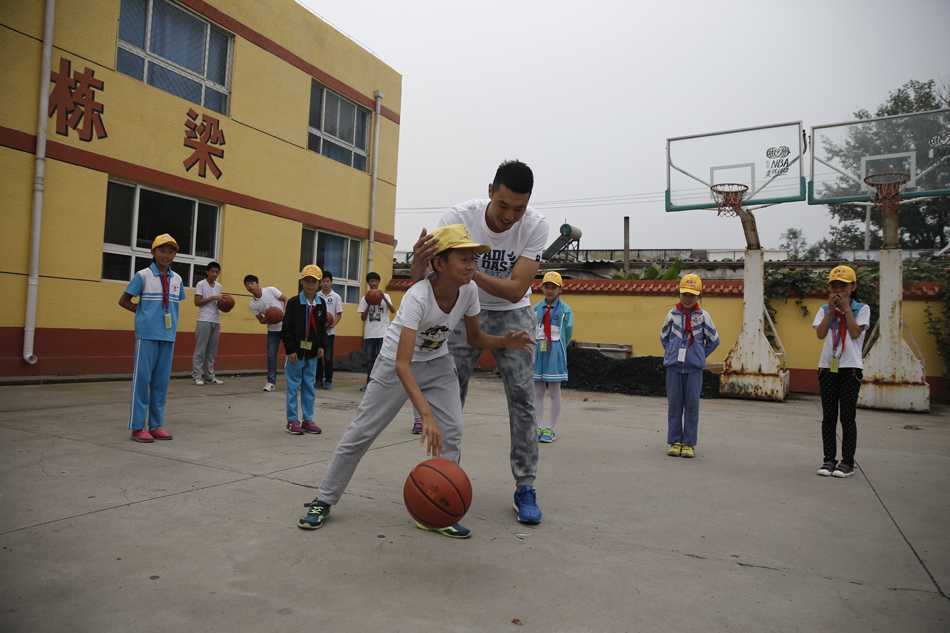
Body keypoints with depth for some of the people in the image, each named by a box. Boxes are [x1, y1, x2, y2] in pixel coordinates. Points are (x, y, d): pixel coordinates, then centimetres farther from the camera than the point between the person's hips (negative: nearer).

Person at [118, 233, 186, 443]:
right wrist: (143, 312, 0)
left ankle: (156, 424, 16)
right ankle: (138, 426, 6)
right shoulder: (143, 276, -4)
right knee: (142, 378, -1)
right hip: (147, 335, -4)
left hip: (168, 336, 5)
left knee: (161, 380, 8)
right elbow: (123, 301, 2)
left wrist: (171, 320, 8)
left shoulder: (177, 279, 9)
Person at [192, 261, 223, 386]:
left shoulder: (219, 286, 15)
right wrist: (212, 298, -15)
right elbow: (197, 302, -8)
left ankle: (209, 376, 11)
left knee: (212, 350, 7)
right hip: (204, 320, -6)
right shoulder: (201, 284, -2)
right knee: (200, 349, -4)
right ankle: (197, 376, -1)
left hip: (216, 321, 6)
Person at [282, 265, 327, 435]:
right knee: (293, 386, 3)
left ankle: (308, 419, 18)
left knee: (310, 387, 10)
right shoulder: (294, 303, -8)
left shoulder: (321, 304, 5)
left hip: (312, 352, 4)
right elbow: (286, 328, -9)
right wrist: (290, 350, -12)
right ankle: (292, 420, 11)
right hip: (296, 351, -4)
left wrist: (321, 346, 2)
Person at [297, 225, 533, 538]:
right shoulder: (418, 297, -35)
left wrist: (505, 341, -21)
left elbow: (475, 337, 1)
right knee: (362, 431, -1)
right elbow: (402, 364, -42)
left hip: (437, 362, 5)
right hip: (397, 362, -5)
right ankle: (324, 500, 19)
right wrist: (426, 414, -51)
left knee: (451, 431, -9)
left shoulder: (469, 291, -17)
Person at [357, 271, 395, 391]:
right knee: (370, 359, 7)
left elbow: (393, 311, -9)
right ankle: (369, 383, 15)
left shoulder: (385, 296, 6)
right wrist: (368, 304, -10)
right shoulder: (365, 298, 9)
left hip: (383, 333, -2)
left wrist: (384, 298, -21)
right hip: (369, 334, 2)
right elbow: (363, 318, 4)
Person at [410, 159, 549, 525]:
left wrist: (470, 271, -42)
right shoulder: (460, 217, -24)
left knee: (522, 398, -4)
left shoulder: (536, 227, -23)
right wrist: (419, 261, -46)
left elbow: (516, 290, -28)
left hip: (512, 314, 0)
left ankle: (525, 487, 7)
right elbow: (421, 278, -21)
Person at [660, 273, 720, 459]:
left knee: (692, 405, 1)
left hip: (694, 367, -1)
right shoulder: (672, 314, 2)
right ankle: (674, 442, 12)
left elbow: (714, 340, 10)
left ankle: (689, 443, 9)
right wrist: (672, 353, 10)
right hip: (674, 366, 1)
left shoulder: (703, 316, 0)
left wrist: (700, 356, 10)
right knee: (674, 404, 3)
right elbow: (663, 337, 16)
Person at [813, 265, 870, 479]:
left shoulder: (861, 309, 5)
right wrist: (831, 309, -8)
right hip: (827, 366, 3)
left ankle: (847, 462, 7)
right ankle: (829, 459, 12)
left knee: (847, 416, 0)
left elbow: (855, 333, -9)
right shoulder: (824, 310, 10)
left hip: (850, 367, -3)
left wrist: (846, 308, -8)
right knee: (828, 416, 6)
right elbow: (820, 334, -4)